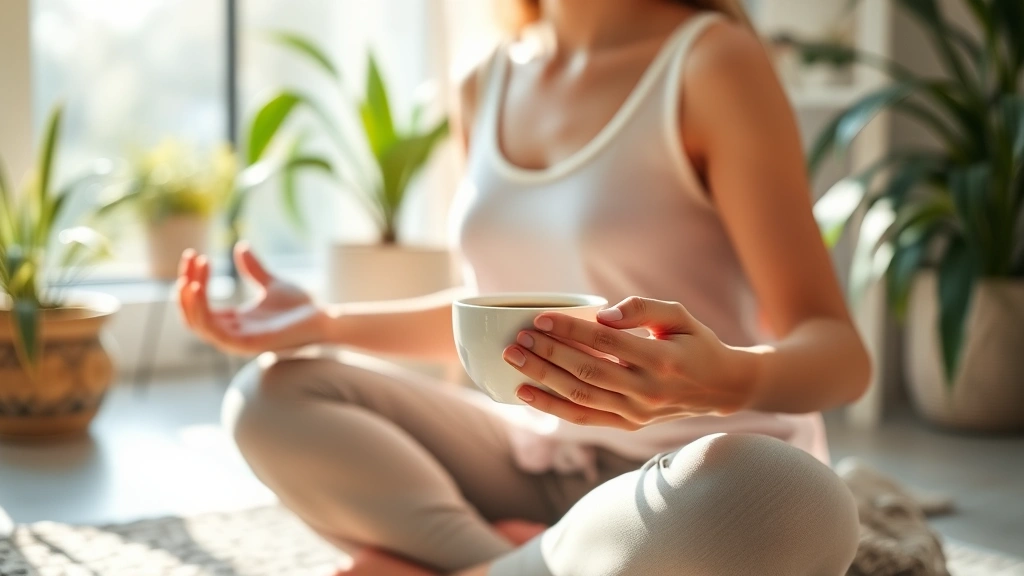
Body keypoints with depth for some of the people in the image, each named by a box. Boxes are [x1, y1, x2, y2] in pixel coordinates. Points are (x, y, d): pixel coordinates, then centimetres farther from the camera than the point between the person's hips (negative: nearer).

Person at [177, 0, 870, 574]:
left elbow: (839, 350, -18)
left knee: (793, 501, -39)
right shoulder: (487, 88, 4)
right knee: (272, 396, -5)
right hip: (540, 461, 5)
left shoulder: (712, 59, -14)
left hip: (723, 473, -5)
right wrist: (323, 322, 1)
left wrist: (732, 377, -41)